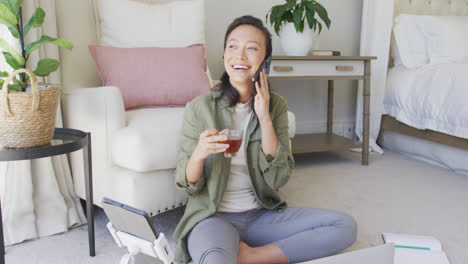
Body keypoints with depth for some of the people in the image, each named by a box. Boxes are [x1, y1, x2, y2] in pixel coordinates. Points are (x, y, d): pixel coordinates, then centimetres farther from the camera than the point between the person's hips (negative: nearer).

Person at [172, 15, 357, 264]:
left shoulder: (276, 105, 0)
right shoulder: (199, 107, -8)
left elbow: (278, 178, -8)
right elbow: (189, 186, -5)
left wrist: (264, 119, -16)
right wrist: (198, 154, -27)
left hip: (261, 215, 5)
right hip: (213, 217, -5)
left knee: (346, 226, -14)